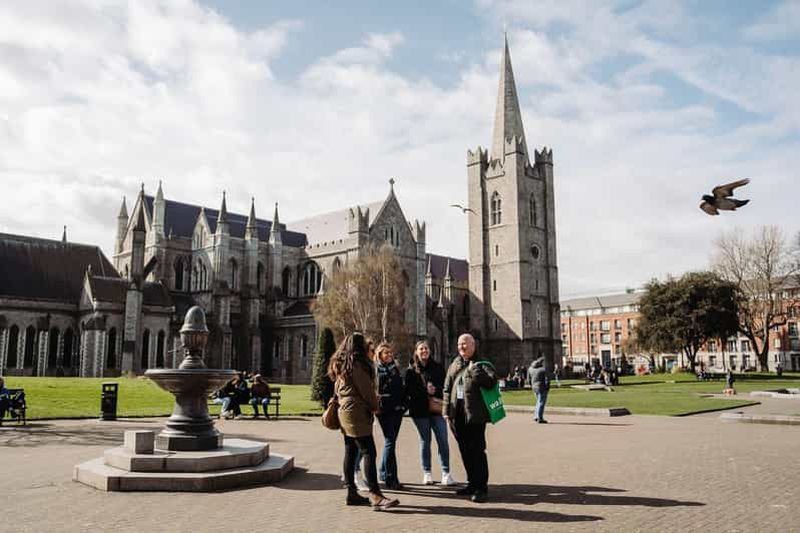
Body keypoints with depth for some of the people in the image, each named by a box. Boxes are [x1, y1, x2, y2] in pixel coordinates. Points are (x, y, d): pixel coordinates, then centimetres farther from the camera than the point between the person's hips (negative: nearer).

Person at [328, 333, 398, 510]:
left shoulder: (340, 364, 17)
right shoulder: (356, 363, -13)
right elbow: (365, 389, -14)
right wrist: (375, 406, 1)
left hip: (345, 411, 10)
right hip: (357, 412, -10)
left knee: (350, 452, 11)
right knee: (368, 452, -12)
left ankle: (351, 492, 15)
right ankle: (375, 495, -15)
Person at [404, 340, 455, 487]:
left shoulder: (438, 367, 8)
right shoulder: (411, 370, 3)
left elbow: (445, 385, 5)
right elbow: (409, 391, -4)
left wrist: (435, 390, -13)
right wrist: (426, 391, -15)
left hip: (437, 408, 1)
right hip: (420, 410, -1)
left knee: (443, 440, -4)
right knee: (425, 441, 7)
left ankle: (446, 473, 2)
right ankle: (427, 473, 18)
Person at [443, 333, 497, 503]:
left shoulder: (481, 364, 0)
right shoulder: (454, 365, 16)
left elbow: (492, 381, -15)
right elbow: (447, 389, 17)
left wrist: (475, 371, -23)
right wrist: (446, 410, 10)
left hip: (475, 414, -6)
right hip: (458, 414, 6)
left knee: (477, 451, -7)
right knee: (465, 451, 13)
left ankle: (481, 487, -1)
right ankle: (472, 483, 24)